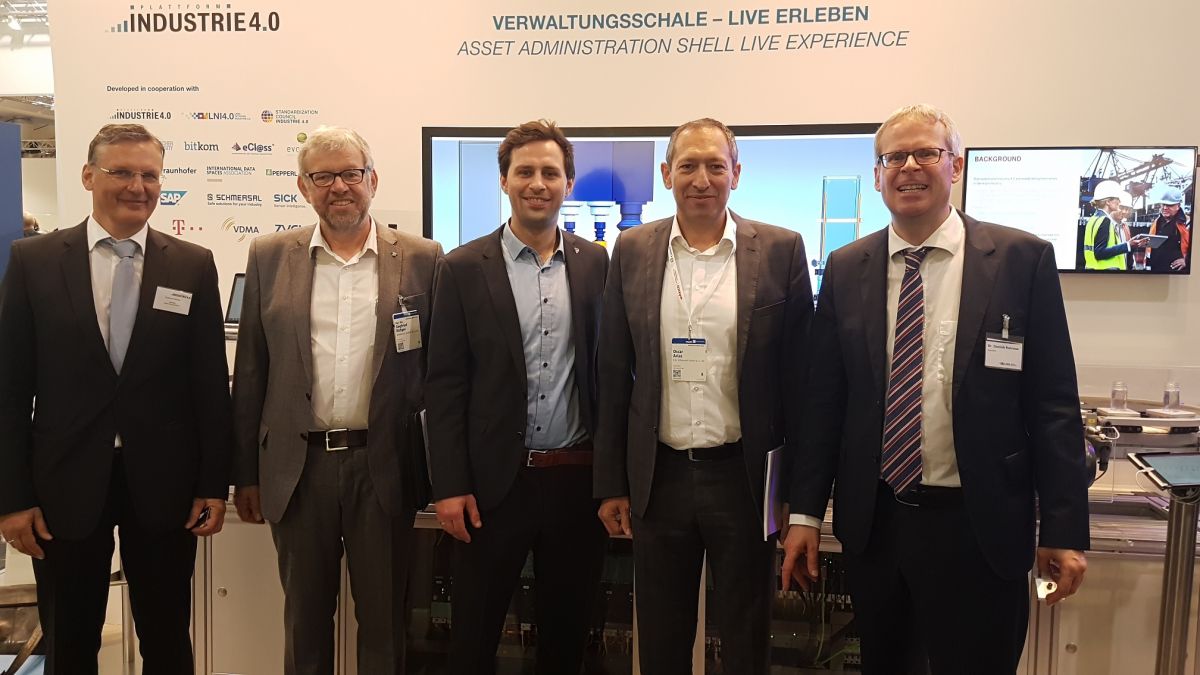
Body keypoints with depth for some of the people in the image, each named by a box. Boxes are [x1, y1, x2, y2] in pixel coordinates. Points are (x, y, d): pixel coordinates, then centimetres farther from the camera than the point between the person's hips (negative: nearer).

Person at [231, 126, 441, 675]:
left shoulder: (421, 259, 0)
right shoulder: (270, 257, 4)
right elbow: (250, 372, 6)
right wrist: (246, 473, 6)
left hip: (385, 467, -1)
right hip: (298, 467, 2)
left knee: (384, 620, 12)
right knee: (304, 619, 16)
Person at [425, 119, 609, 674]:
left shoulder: (597, 265, 4)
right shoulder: (464, 268, -2)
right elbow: (445, 384, -4)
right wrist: (450, 486, -8)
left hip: (577, 479, 2)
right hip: (495, 481, -2)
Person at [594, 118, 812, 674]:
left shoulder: (781, 251, -3)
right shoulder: (633, 251, 2)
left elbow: (797, 374, -2)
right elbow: (614, 374, 4)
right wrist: (611, 483, 3)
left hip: (745, 476, -1)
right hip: (658, 477, 2)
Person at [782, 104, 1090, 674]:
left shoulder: (1023, 259, -4)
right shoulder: (846, 269, 3)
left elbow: (1053, 403, -4)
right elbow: (824, 398, 3)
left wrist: (1064, 530, -5)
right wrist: (805, 512, 2)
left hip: (979, 527, -2)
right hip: (872, 522, 3)